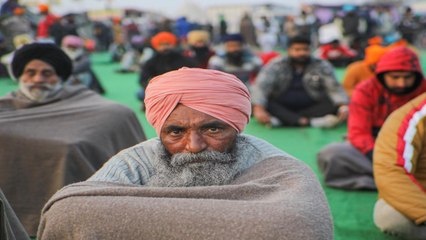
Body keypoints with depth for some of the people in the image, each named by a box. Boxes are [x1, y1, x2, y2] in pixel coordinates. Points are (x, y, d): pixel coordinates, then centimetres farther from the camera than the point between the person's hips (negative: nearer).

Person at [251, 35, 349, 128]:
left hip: (312, 109, 1)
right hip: (282, 109, -1)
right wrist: (258, 109, -34)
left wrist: (343, 105, -26)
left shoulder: (322, 66, 2)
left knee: (333, 104, -26)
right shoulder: (276, 65, -3)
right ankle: (310, 121, -44)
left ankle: (283, 119, -35)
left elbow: (334, 88, -6)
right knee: (265, 103, -29)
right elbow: (261, 86, -15)